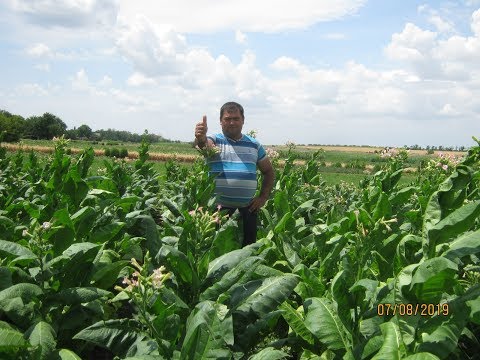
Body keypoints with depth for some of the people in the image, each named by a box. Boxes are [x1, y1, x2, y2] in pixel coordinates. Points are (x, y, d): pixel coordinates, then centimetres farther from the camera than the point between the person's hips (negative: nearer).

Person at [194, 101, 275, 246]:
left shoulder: (254, 145, 12)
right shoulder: (215, 140, 3)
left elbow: (269, 171, 19)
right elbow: (206, 144, -22)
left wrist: (263, 197, 7)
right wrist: (201, 138, -46)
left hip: (247, 208, 3)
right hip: (218, 207, -3)